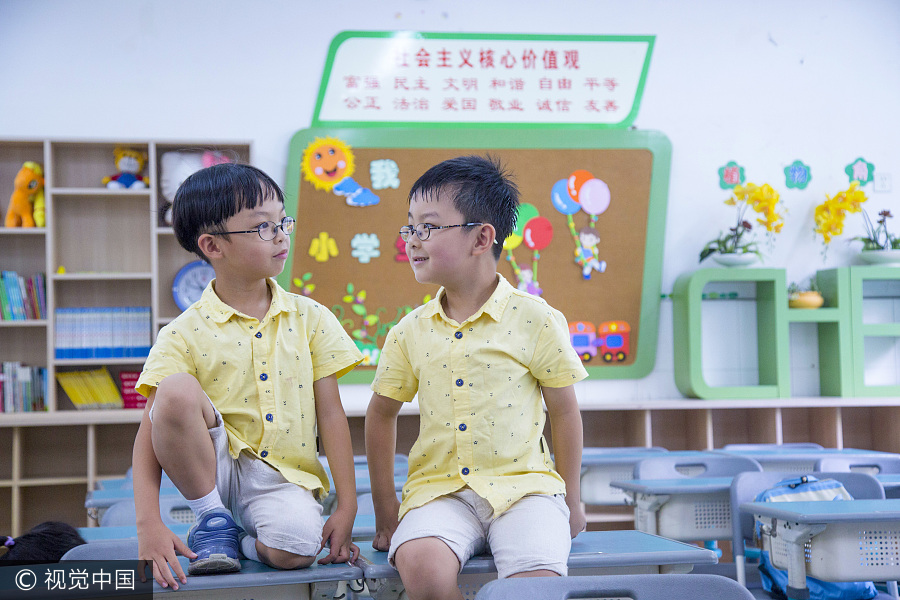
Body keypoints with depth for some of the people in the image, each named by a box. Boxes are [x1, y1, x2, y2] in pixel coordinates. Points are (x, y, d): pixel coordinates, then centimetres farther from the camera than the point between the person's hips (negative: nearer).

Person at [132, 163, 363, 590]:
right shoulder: (185, 335, -3)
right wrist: (149, 527, -21)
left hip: (283, 478, 0)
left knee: (298, 546, -35)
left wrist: (346, 507, -4)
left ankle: (245, 542, 2)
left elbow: (331, 414, 4)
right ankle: (213, 518, -7)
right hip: (212, 469, 0)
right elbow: (150, 434, -8)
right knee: (177, 390, -28)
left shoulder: (310, 319, 5)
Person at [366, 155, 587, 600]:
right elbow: (382, 413, 18)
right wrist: (385, 509, 15)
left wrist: (571, 501, 10)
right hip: (438, 491, 2)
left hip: (523, 485, -2)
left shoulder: (536, 321, -2)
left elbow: (564, 412, 6)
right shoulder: (410, 331, 7)